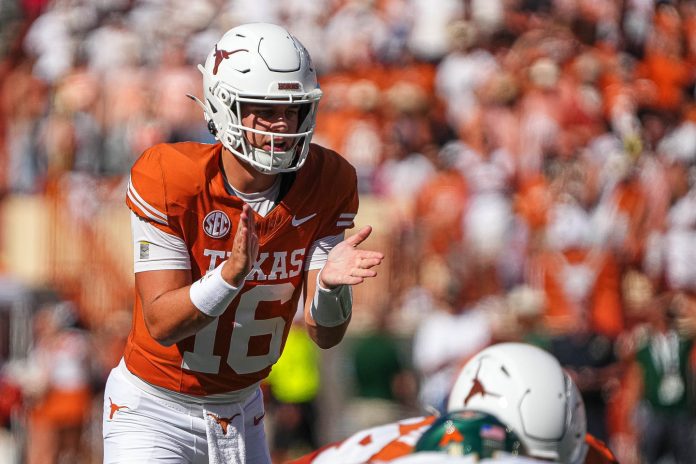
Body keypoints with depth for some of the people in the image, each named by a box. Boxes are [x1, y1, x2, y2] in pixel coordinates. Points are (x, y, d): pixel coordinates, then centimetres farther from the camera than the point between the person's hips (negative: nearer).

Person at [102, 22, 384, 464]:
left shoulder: (327, 183, -9)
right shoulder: (167, 179, -20)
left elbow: (325, 334, -10)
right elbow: (161, 323, -22)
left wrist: (330, 282, -31)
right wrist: (232, 274, -38)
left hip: (241, 410, 4)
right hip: (155, 409, -4)